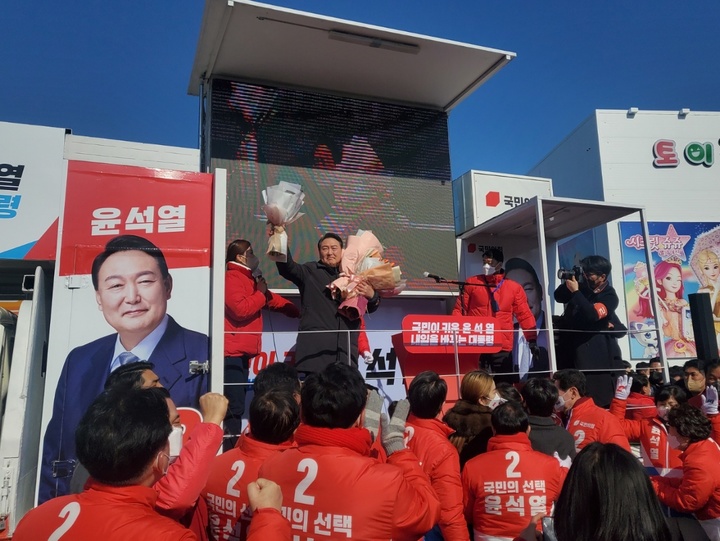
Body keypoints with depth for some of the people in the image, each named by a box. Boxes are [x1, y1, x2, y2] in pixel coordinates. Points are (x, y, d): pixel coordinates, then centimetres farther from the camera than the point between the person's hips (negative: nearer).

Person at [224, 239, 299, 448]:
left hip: (242, 352, 10)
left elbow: (268, 299, 30)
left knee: (236, 406, 12)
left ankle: (232, 450, 18)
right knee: (234, 407, -12)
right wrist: (260, 293, -10)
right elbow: (240, 309, -24)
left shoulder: (247, 278, 21)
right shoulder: (232, 278, -11)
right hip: (233, 352, -10)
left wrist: (295, 309, 24)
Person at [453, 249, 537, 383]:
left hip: (502, 347, 1)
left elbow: (524, 315, 9)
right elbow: (459, 310, 7)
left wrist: (532, 340, 2)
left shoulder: (514, 287, 8)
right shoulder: (472, 283, 7)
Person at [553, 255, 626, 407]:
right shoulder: (582, 287, 10)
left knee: (600, 399, -2)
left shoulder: (610, 297, -9)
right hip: (573, 350, 5)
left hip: (597, 356, -5)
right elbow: (559, 297, 14)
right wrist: (567, 283, -4)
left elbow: (592, 314, -25)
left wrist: (575, 291, -20)